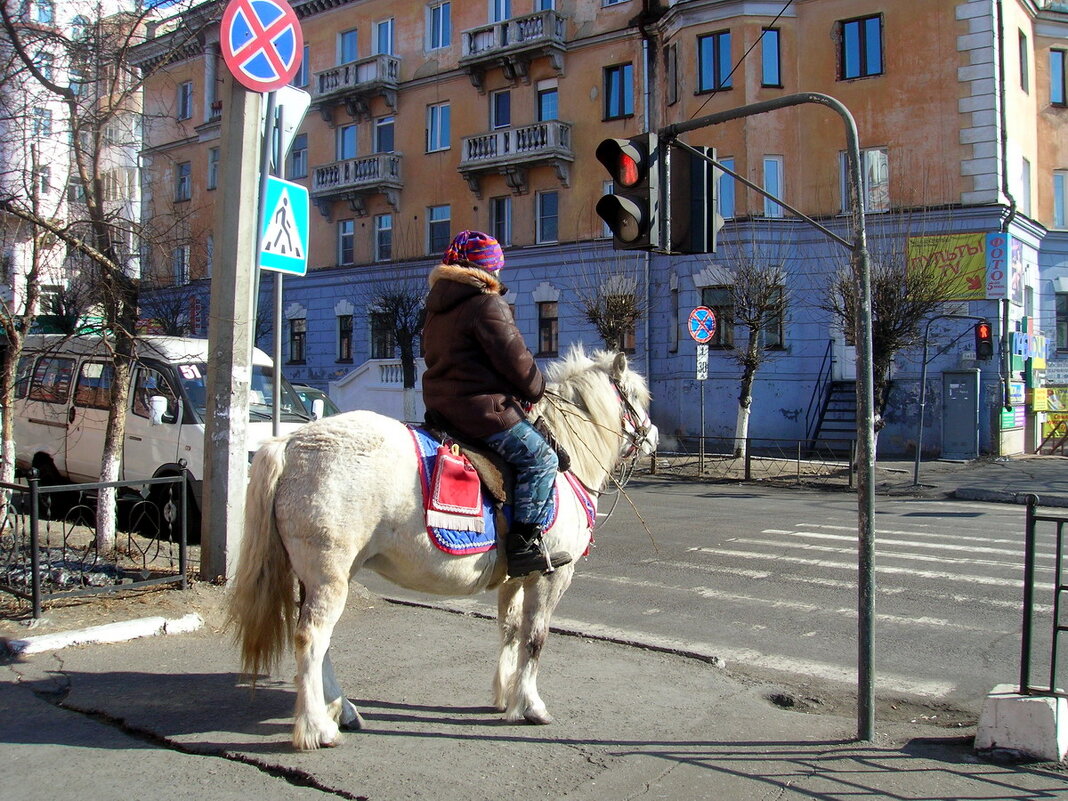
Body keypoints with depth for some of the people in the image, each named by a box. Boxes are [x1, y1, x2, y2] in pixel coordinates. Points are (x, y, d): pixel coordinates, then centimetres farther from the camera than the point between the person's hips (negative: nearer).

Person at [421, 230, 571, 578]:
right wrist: (536, 389, 7)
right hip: (484, 409, -10)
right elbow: (515, 360, -13)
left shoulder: (436, 311, 18)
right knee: (540, 457, -5)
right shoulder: (488, 305, -11)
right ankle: (524, 545, -15)